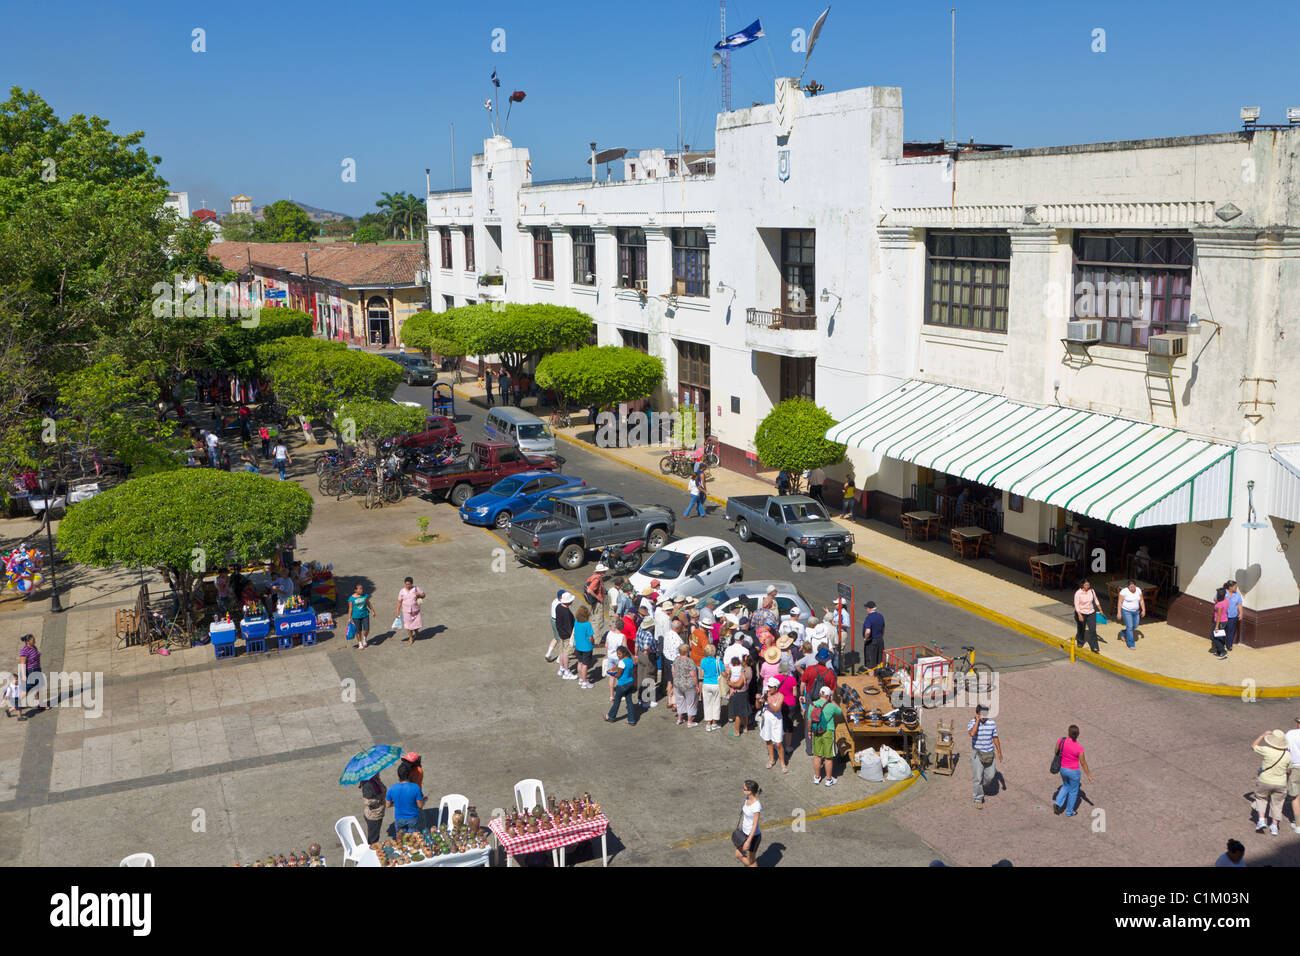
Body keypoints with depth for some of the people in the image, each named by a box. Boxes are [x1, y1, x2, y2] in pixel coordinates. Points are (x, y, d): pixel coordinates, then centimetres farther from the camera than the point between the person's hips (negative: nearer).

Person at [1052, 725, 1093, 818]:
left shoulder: (1061, 741, -19)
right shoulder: (1079, 749, -28)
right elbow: (1083, 764, -16)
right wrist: (1089, 776, 0)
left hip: (1063, 768, 4)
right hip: (1073, 772, -4)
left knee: (1066, 786, 32)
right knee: (1073, 791, 21)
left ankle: (1058, 802, 17)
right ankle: (1069, 812, 36)